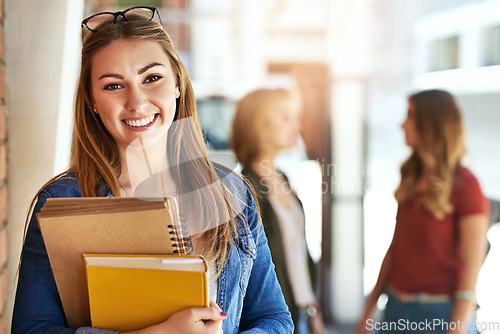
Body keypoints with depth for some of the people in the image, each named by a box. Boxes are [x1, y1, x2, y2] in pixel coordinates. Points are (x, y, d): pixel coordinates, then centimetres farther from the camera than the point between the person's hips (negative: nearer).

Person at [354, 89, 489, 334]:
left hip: (440, 313, -6)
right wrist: (369, 310, 12)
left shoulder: (465, 187, -12)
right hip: (397, 309, 6)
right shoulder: (412, 179, 8)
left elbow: (471, 269, -15)